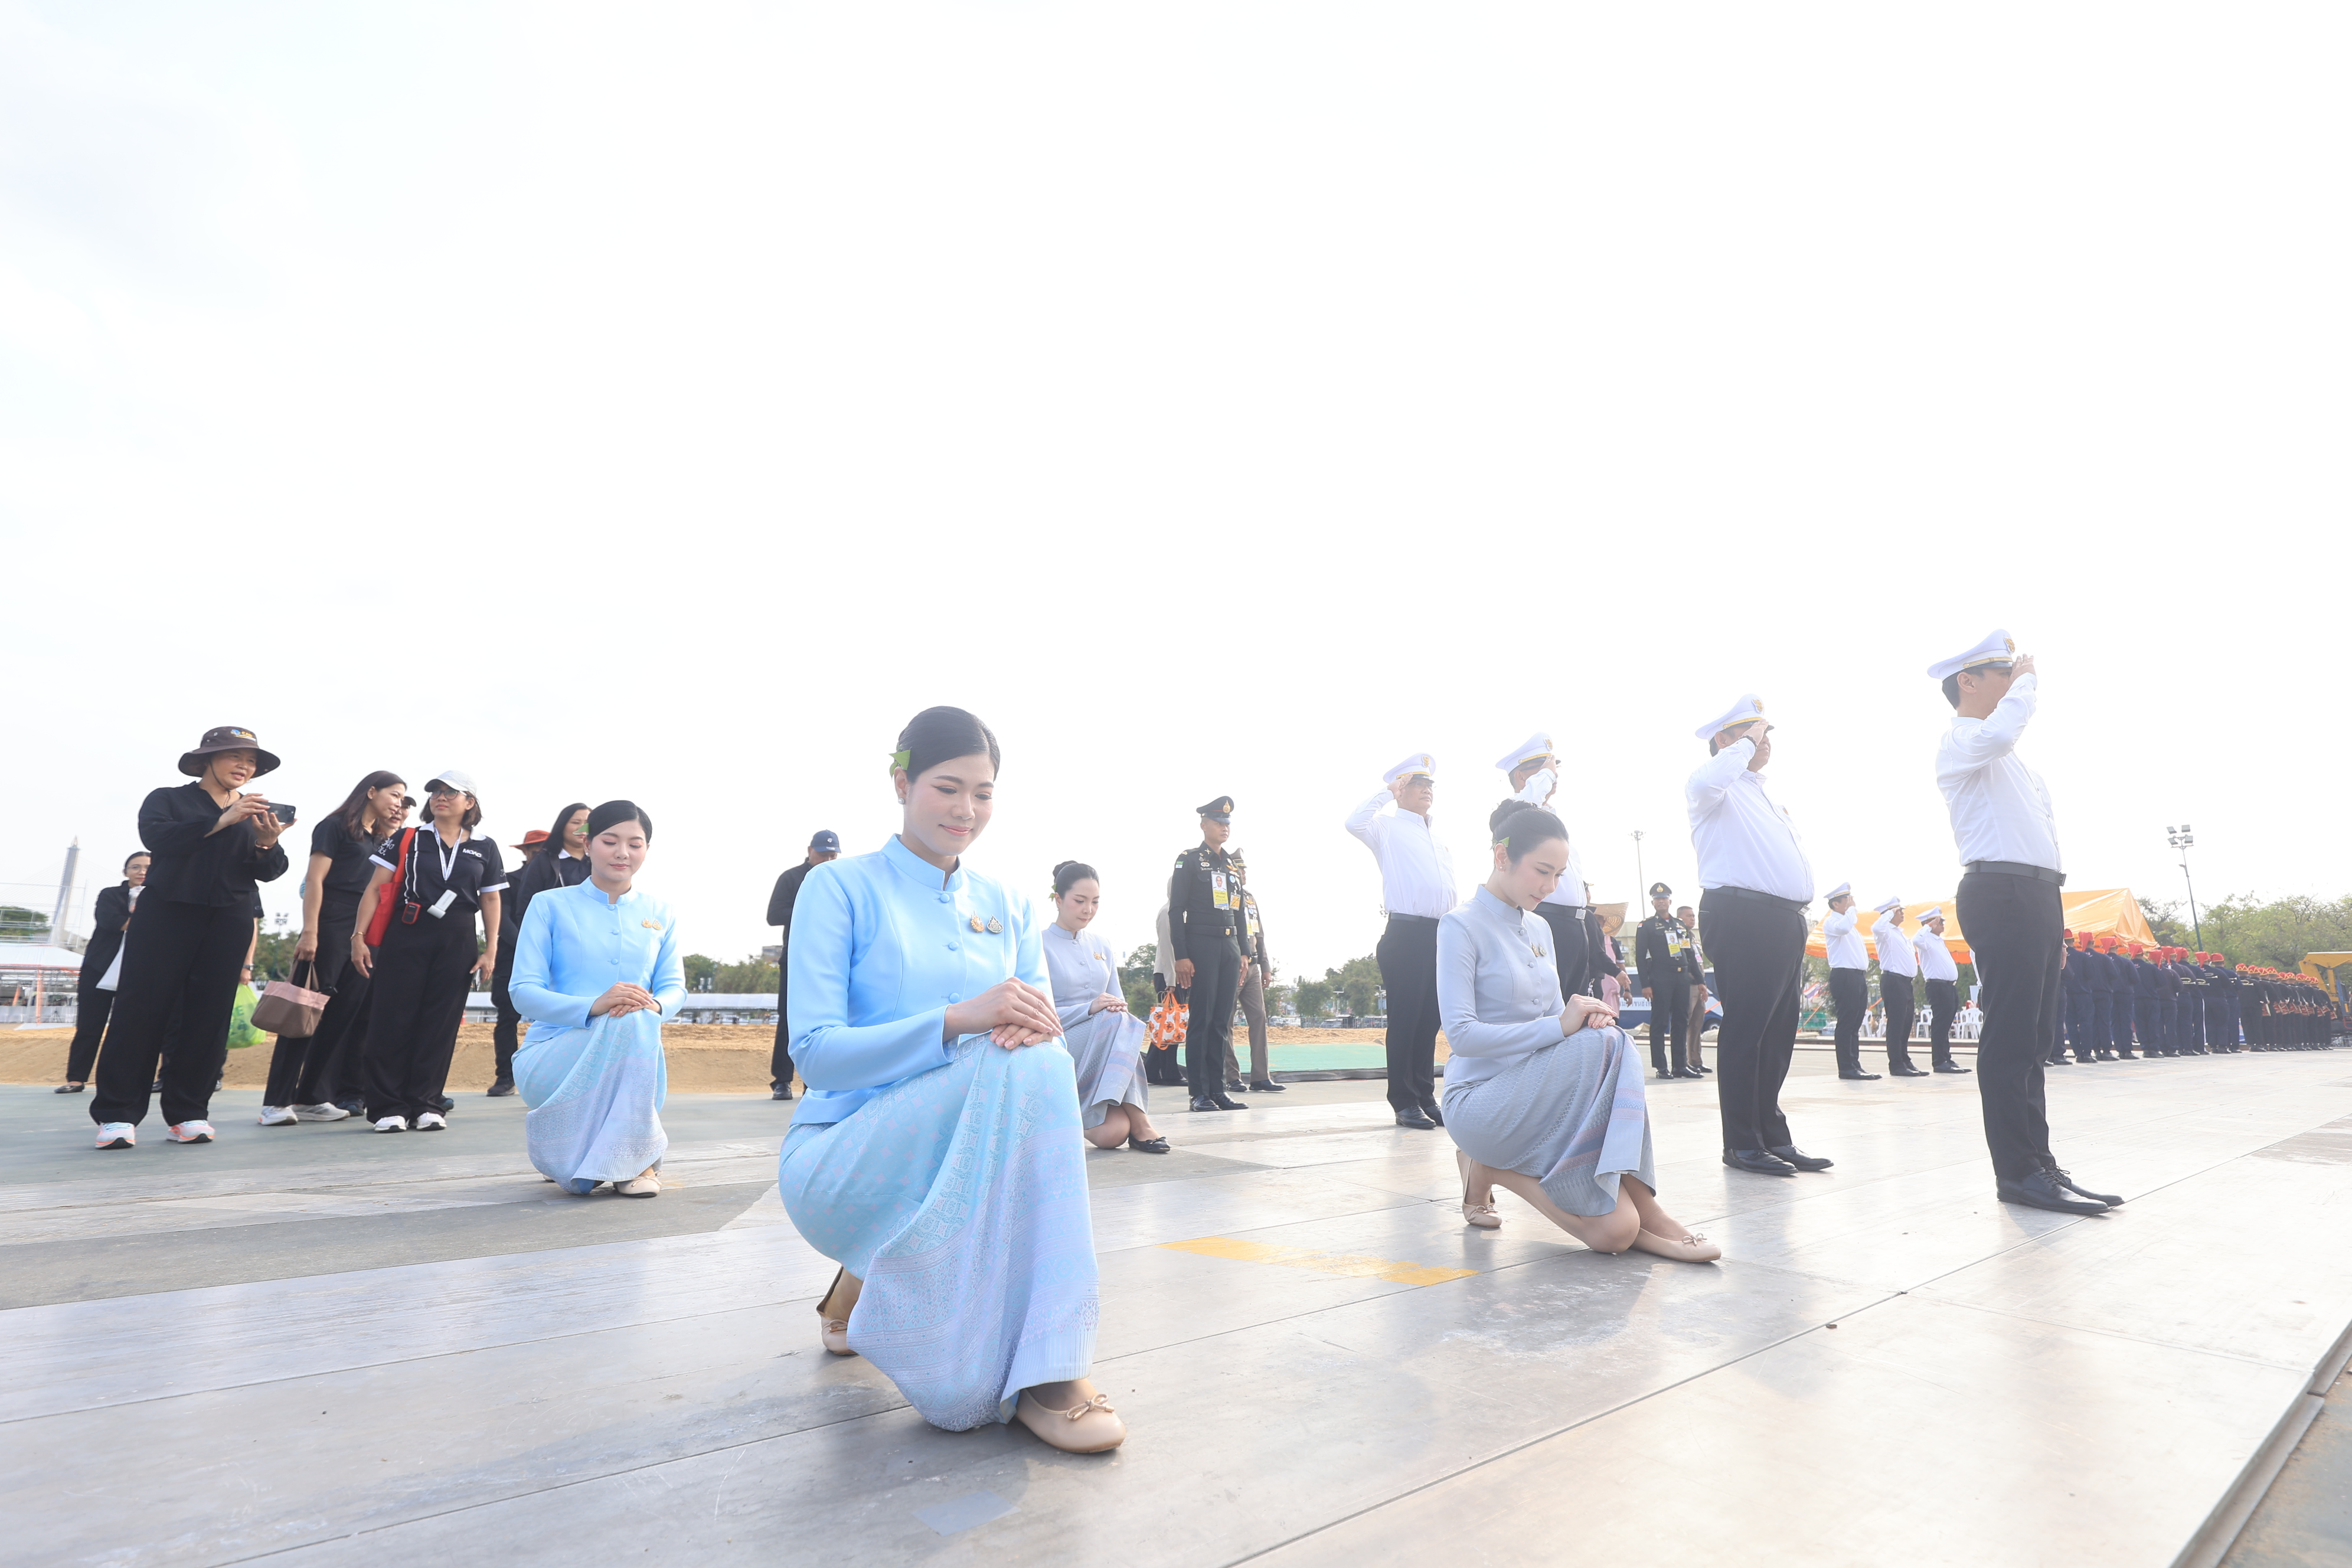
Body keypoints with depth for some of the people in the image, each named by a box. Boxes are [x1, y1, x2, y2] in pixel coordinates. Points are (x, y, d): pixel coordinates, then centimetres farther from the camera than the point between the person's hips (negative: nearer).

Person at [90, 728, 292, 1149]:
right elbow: (156, 837, -12)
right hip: (166, 912, -2)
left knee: (209, 1015, -1)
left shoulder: (259, 814, 15)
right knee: (141, 1009, -5)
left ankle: (187, 1113, 4)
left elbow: (270, 872, 6)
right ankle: (117, 1114, 1)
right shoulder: (168, 799, 9)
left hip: (229, 922, 2)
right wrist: (222, 821, -22)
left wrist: (266, 844, -16)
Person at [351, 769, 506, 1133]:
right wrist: (360, 935, -6)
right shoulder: (407, 840, 6)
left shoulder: (485, 848, 9)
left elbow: (490, 900, 10)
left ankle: (425, 1104, 11)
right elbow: (376, 888, 3)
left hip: (457, 943, 1)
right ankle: (389, 1106, 6)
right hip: (406, 938, -1)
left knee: (440, 1024, 3)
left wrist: (490, 950, 4)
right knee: (392, 1020, -2)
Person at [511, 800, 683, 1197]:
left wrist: (654, 1005, -21)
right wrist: (593, 1006, -26)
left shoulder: (660, 915, 13)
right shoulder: (551, 905, 3)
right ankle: (638, 1154, -16)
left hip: (632, 1066, 3)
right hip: (553, 1056, -3)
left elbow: (675, 987, 6)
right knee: (631, 1023, -34)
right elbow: (523, 991, -6)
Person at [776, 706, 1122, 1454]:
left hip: (968, 1159, 5)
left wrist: (1038, 1027, -21)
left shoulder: (1007, 906, 11)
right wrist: (959, 1019, -28)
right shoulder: (841, 888, -3)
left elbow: (1048, 1038, 5)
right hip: (846, 1160, -5)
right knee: (1014, 1071, -32)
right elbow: (814, 1053, -13)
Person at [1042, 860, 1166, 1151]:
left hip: (1104, 1054, 4)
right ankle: (1139, 1124, -25)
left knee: (1113, 1134, -26)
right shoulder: (1040, 946, -4)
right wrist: (1089, 1009, -25)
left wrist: (1117, 1006, -12)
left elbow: (1118, 1001, 13)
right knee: (1119, 1023, -34)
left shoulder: (1101, 947, 14)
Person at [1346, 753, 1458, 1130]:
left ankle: (1426, 1097, 17)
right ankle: (1404, 1103, 2)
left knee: (1430, 1019, 10)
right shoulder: (1388, 827, 2)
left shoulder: (1440, 837, 23)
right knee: (1405, 1018, -4)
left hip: (1441, 934, 7)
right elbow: (1354, 822, -20)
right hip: (1406, 933, -6)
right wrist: (1387, 791, -9)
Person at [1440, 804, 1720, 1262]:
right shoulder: (1461, 926, -10)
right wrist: (1559, 1025, -24)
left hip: (1540, 1093, 6)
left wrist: (1584, 1018, -9)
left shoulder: (1540, 929, 14)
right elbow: (1461, 1034, -19)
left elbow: (1553, 1016, 15)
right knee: (1599, 1048, -30)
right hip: (1480, 1101, -6)